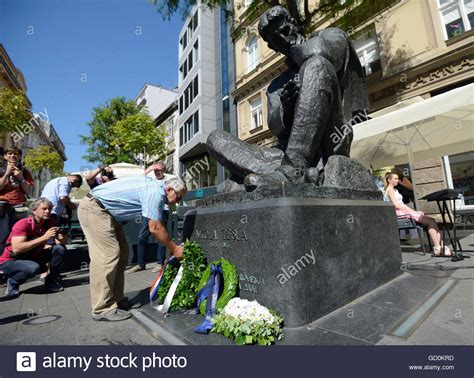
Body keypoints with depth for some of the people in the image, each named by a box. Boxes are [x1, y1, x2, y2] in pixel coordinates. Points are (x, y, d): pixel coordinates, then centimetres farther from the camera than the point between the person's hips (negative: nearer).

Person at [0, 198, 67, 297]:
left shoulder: (51, 223, -8)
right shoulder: (22, 224, -23)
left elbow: (62, 240, -8)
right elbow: (16, 249, -35)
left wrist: (61, 239, -33)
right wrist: (44, 237, -39)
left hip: (33, 258, 5)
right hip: (10, 261, -5)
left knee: (60, 249, -15)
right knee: (33, 267, -36)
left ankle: (51, 281, 0)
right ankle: (12, 283, -1)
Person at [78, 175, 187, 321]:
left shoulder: (154, 188, 8)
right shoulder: (156, 192, -22)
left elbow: (160, 224, 13)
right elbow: (155, 228, -20)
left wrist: (173, 246, 12)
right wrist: (174, 248, -9)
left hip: (106, 212, 10)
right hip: (93, 208, -10)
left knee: (122, 253, 8)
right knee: (108, 254, -12)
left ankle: (116, 299, 16)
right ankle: (102, 309, -3)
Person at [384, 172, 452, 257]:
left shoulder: (395, 190, 26)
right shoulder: (389, 190, -3)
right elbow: (396, 205, -14)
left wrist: (412, 210, 6)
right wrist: (412, 211, -14)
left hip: (404, 211, 9)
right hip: (399, 213, -9)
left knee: (432, 221, -7)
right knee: (430, 222, -17)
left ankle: (440, 246, -13)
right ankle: (438, 248, -18)